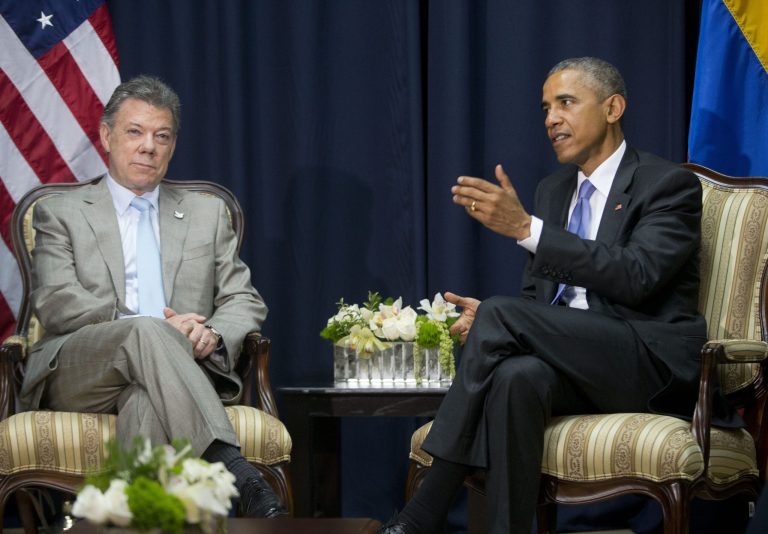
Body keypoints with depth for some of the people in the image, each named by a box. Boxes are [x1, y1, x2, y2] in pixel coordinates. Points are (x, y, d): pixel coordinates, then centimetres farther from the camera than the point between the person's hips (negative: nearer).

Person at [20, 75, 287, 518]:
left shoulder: (208, 213, 26)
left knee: (148, 401, -38)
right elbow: (56, 303, 1)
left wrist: (213, 334, -8)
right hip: (78, 376, -2)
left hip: (178, 368, 2)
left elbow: (246, 302, 18)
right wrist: (148, 327, -14)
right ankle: (239, 478, -51)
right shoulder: (61, 213, 17)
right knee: (146, 333, -38)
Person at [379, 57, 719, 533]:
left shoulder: (669, 185, -2)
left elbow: (636, 276, -19)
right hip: (573, 359, 5)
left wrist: (526, 227, -24)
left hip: (650, 365, -5)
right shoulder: (553, 190, 20)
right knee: (518, 375, -33)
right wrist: (490, 318, -6)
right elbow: (537, 296, 20)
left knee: (500, 316, -27)